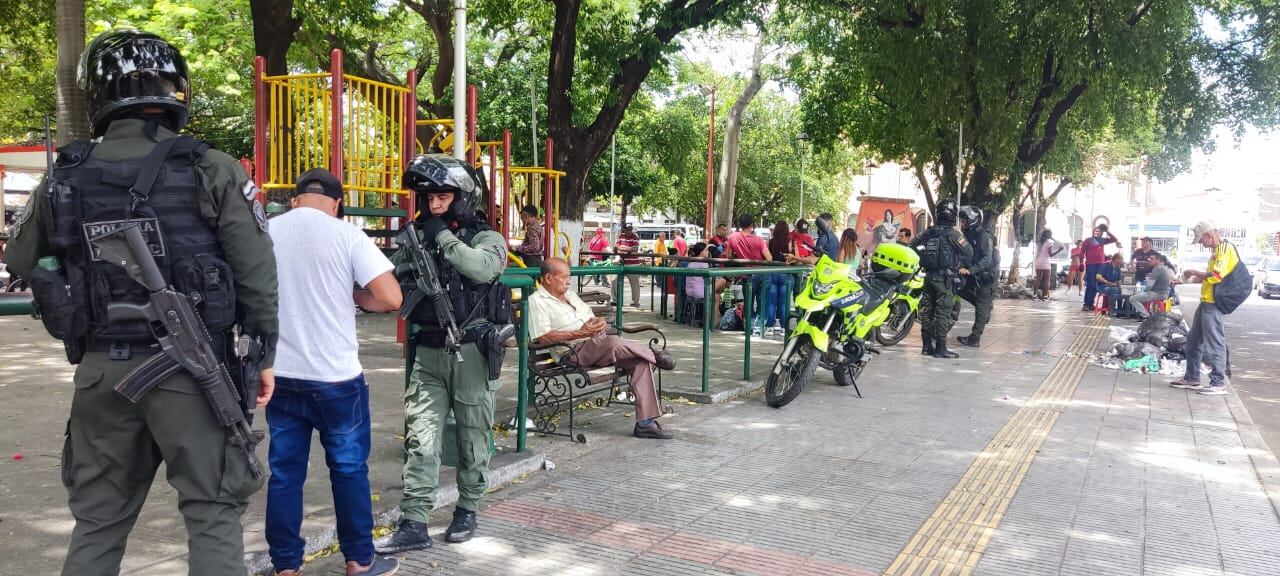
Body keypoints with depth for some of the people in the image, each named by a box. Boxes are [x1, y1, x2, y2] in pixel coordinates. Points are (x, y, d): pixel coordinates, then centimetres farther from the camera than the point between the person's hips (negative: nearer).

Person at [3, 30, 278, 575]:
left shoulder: (62, 179, 3)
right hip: (190, 367, -4)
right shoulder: (211, 171, -9)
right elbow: (256, 270, -8)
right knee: (212, 510, 6)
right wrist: (265, 352, 1)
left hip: (102, 368, 4)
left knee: (98, 518, 18)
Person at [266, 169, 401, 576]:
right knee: (349, 468, 10)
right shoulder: (347, 234, -8)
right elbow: (390, 298, -13)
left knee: (284, 471, 11)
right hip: (335, 375, -3)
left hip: (279, 373, 3)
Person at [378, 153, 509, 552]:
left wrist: (443, 236, -16)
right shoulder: (416, 241, 8)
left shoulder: (487, 239, -3)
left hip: (472, 354, -3)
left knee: (472, 439, 9)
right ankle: (413, 526, 2)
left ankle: (467, 512, 25)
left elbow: (483, 268, -26)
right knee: (421, 440, -2)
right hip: (428, 355, 3)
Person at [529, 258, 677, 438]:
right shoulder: (537, 301, -1)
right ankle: (654, 356, -8)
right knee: (613, 342, -36)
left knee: (641, 362, -15)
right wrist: (581, 333, -17)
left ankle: (645, 422, -17)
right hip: (574, 351, -8)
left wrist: (598, 323, 2)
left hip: (600, 343, 8)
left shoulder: (570, 294, 25)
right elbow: (543, 337, -14)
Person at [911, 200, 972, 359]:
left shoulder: (928, 232, 7)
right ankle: (940, 348, -4)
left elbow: (912, 245, 15)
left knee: (927, 310, 10)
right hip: (945, 278, -6)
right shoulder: (952, 233, -10)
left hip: (929, 276, 6)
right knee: (943, 312, -4)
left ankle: (927, 345, 15)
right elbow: (969, 252, -8)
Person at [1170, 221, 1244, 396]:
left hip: (1215, 304, -10)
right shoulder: (1216, 250, 17)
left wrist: (1195, 272, -11)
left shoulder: (1226, 248, -13)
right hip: (1207, 302, 10)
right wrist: (1193, 278, 16)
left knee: (1215, 344, -6)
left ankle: (1218, 383, 0)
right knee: (1194, 341, 15)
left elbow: (1216, 276, -23)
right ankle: (1191, 378, 23)